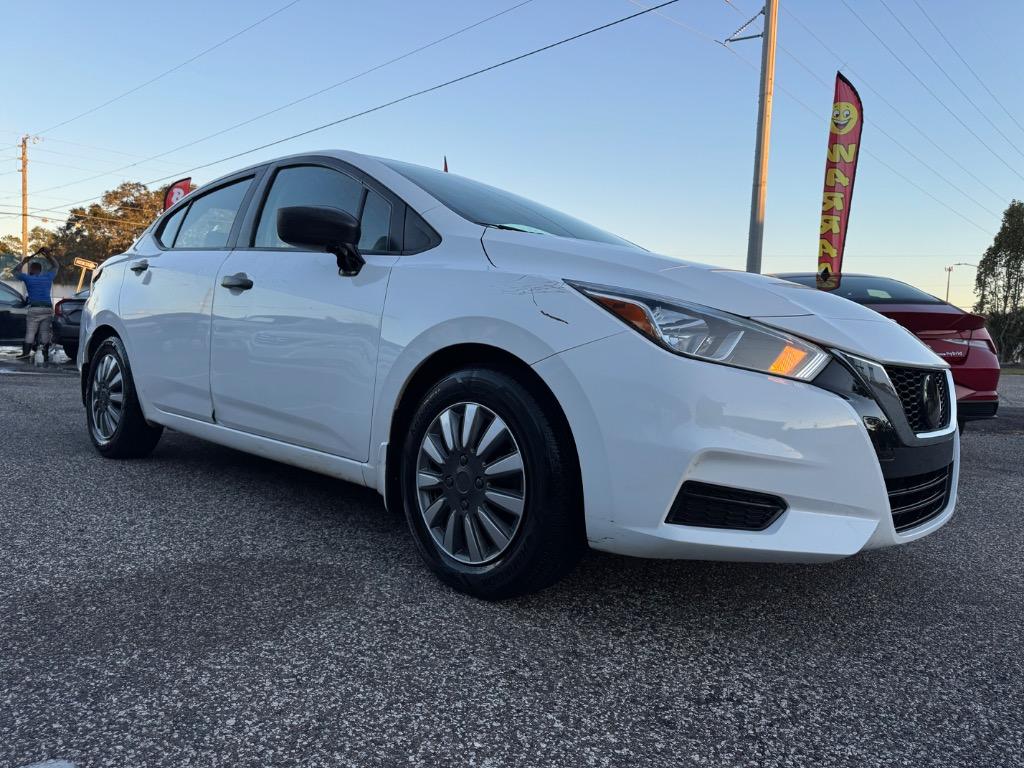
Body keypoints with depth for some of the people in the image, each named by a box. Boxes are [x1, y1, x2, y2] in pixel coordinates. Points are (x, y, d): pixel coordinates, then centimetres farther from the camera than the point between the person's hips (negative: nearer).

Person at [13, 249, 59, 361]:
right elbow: (55, 266, 29)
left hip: (34, 309, -3)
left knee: (30, 332, 0)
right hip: (47, 308, 3)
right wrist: (47, 255, 25)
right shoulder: (48, 277, 12)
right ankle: (46, 355, -1)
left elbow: (16, 272, 23)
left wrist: (23, 262, 30)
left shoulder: (28, 278, 5)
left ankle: (26, 353, -6)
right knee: (45, 333, 2)